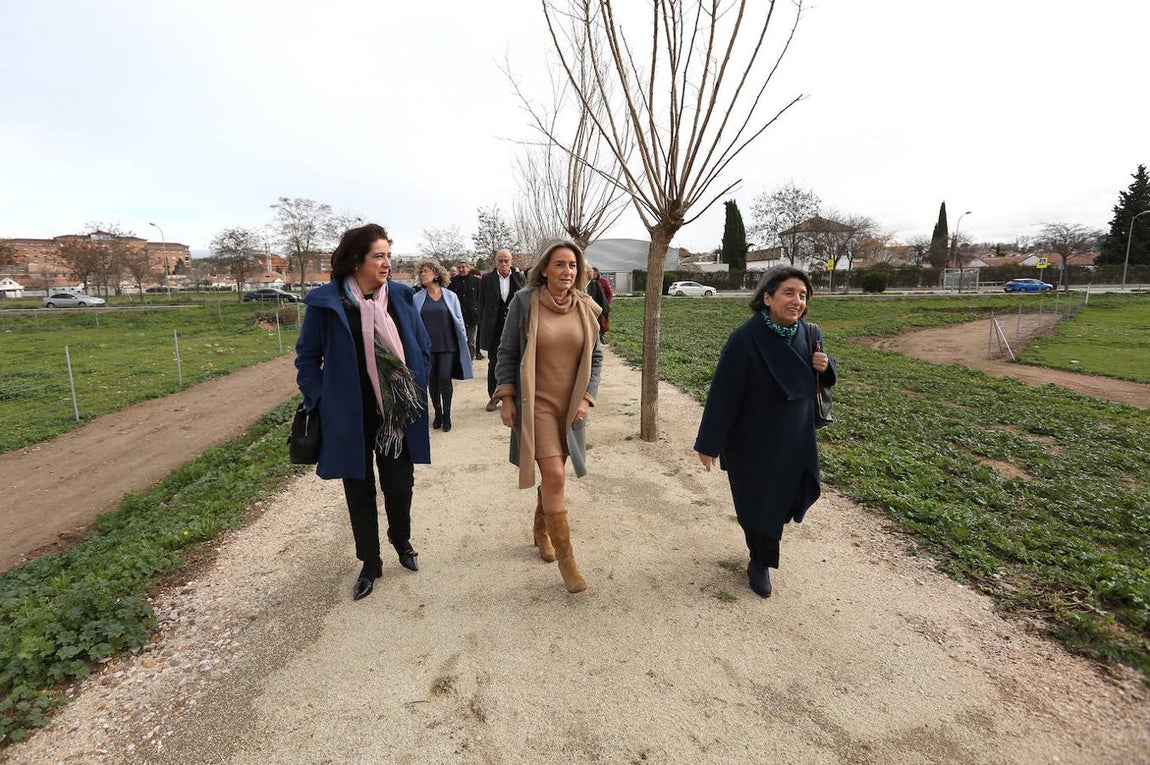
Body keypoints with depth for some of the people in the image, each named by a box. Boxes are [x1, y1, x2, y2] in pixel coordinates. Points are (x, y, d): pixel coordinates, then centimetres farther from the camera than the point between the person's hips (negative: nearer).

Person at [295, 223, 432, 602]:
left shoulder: (401, 297, -2)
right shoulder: (326, 302, -9)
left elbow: (422, 348, 8)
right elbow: (306, 357, 1)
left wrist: (416, 392, 2)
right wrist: (322, 400, -4)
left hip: (397, 417, 2)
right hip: (350, 419, -1)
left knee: (400, 486, 10)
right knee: (360, 490, 12)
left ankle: (402, 541, 41)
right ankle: (370, 563, 32)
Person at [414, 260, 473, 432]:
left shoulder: (450, 296, 2)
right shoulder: (417, 298, 4)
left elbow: (459, 320, 5)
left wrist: (463, 340, 2)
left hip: (447, 345, -1)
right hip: (427, 346, 2)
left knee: (445, 379, -8)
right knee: (432, 381, 7)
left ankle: (446, 415, 9)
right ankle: (437, 413, 24)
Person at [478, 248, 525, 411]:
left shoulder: (519, 278, 2)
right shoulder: (487, 279, 2)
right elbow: (482, 304, 5)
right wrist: (484, 324, 3)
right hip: (494, 329, 0)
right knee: (493, 363, 6)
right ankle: (493, 397, 18)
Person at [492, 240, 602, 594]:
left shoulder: (586, 308, 2)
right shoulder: (524, 302, -7)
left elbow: (595, 357, 9)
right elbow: (506, 352, -1)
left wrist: (587, 397, -1)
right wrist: (506, 397, -5)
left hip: (572, 406, 4)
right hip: (536, 404, -4)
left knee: (552, 474, 15)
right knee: (554, 477, -10)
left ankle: (541, 530, 42)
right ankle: (566, 559, 5)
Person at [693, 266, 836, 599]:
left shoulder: (809, 334, -5)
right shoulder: (745, 340, -22)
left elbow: (823, 381, 10)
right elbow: (723, 394, -20)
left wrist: (825, 367, -15)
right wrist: (709, 444, -17)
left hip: (795, 439, 6)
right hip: (753, 442, -5)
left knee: (793, 494, 19)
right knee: (757, 502, 9)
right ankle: (759, 562, 35)